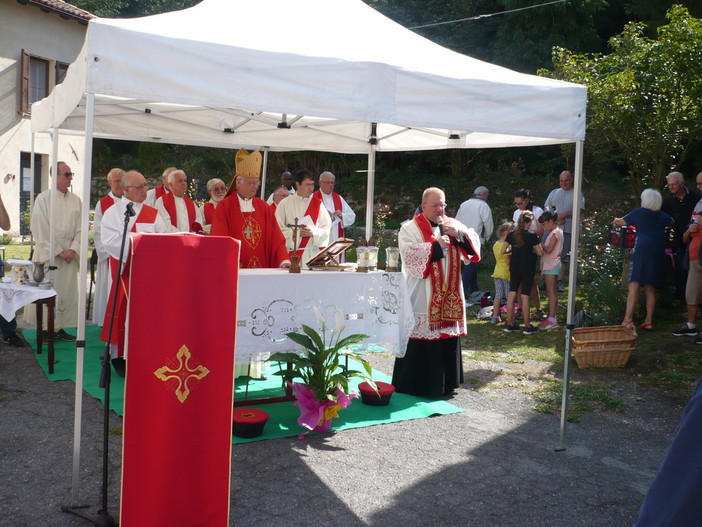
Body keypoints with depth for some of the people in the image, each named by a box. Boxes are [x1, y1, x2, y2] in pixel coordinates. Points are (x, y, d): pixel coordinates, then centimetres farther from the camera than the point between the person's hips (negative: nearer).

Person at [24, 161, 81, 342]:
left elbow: (80, 228, 8)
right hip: (47, 252, -4)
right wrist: (57, 251, -10)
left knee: (67, 291, 4)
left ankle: (59, 327, 13)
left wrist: (73, 249, -6)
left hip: (69, 253, 4)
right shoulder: (43, 198, -3)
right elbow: (40, 229, -7)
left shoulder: (76, 200, 9)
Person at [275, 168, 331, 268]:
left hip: (314, 253, 2)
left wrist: (313, 231, -13)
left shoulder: (318, 204, 10)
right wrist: (297, 232, -13)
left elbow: (326, 228, 5)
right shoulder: (285, 204, 4)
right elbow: (279, 229, -1)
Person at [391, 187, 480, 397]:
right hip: (423, 298, -5)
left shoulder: (453, 225, 13)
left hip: (449, 296, 5)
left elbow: (474, 242, 7)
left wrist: (458, 234, -11)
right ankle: (414, 384, 8)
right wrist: (436, 245, -19)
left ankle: (446, 383, 23)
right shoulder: (410, 228, -3)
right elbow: (409, 254, -16)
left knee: (448, 337, 10)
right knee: (421, 341, -4)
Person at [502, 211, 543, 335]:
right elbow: (540, 253, -10)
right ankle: (527, 326, 7)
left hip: (514, 269, 4)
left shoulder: (511, 235, -3)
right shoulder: (532, 236, -13)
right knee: (524, 296, 0)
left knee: (512, 294, 8)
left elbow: (503, 251, -1)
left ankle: (509, 324, 12)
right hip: (528, 270, -3)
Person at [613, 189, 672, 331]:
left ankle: (628, 319, -23)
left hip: (642, 250, -4)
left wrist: (615, 221, 39)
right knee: (650, 289, 10)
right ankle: (649, 321, 9)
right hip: (658, 253, 4)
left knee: (634, 285, -11)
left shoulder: (639, 212, 5)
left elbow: (620, 222, 17)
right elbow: (671, 221, 40)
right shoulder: (663, 217, 16)